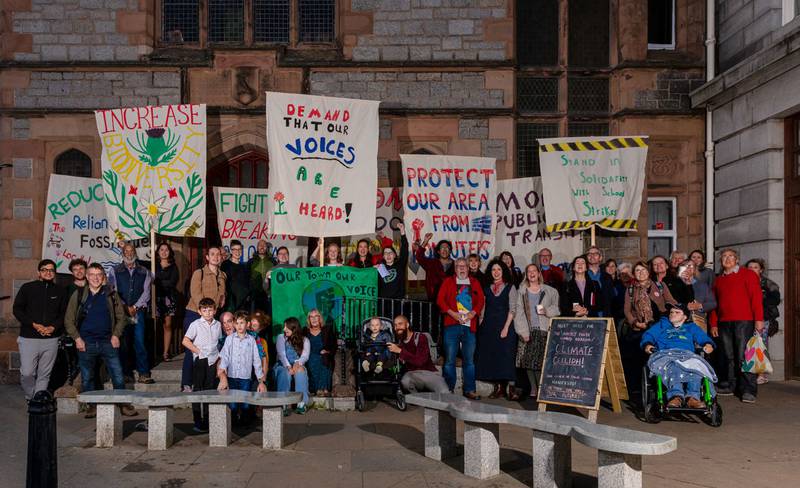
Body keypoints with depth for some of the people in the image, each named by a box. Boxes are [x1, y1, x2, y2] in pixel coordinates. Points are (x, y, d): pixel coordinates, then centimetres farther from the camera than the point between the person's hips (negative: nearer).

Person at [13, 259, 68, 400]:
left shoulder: (61, 291, 11)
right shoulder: (27, 288, 5)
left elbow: (64, 313, 9)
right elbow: (17, 309, 2)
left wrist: (53, 327, -8)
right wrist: (34, 324, -10)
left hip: (51, 339, 2)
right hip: (29, 338, -1)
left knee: (44, 375, 3)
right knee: (27, 373, -6)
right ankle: (30, 398, 16)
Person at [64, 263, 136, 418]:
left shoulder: (111, 295, 6)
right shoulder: (78, 296, 4)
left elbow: (121, 317, 8)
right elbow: (68, 320, 5)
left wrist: (116, 335, -4)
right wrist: (77, 338, -6)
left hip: (108, 342, 0)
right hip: (86, 344, 0)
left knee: (118, 376, -2)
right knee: (87, 379, 8)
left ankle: (124, 405, 8)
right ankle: (93, 406, 21)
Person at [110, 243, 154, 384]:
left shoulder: (143, 272, 13)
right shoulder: (116, 271, 10)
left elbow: (146, 292, 5)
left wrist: (135, 307, -7)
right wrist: (125, 307, -8)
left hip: (138, 310, 0)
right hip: (121, 311, 0)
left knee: (140, 342, -7)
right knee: (123, 343, 0)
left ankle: (143, 373, -6)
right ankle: (126, 373, 7)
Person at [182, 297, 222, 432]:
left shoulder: (218, 325, 9)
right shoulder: (196, 324, -4)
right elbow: (185, 341, -8)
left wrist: (218, 356, 8)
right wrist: (198, 351, -11)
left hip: (212, 360, 4)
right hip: (200, 360, -4)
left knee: (210, 390, 8)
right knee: (197, 390, -1)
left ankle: (207, 420, 16)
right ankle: (197, 422, 2)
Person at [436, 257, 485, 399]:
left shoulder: (475, 283, 16)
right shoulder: (448, 281, 11)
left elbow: (480, 301, 8)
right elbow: (440, 300, 3)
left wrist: (472, 313, -10)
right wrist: (452, 313, -10)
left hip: (470, 325, 2)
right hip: (452, 324, -2)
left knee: (469, 359, 4)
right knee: (449, 359, -2)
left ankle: (469, 390, 9)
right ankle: (448, 390, 4)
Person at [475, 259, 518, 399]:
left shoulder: (510, 287, 3)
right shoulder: (486, 288, 13)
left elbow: (512, 310, -4)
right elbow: (483, 309, 12)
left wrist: (506, 327, -13)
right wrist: (480, 327, 2)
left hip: (504, 325, -3)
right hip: (488, 327, 4)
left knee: (505, 355, -8)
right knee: (489, 355, 1)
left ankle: (508, 387, -5)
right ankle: (497, 387, 7)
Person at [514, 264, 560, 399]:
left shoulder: (550, 291, 8)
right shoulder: (522, 291, 9)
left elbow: (557, 308, 12)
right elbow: (518, 312, 3)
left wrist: (547, 311, -9)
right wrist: (523, 331, -6)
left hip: (543, 331, -1)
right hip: (527, 331, 1)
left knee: (541, 362, -9)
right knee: (528, 362, -1)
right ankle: (533, 389, 9)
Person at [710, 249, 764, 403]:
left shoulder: (748, 274, 3)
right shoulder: (718, 280, 18)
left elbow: (756, 297, -4)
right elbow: (715, 303, 19)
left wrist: (759, 319, -12)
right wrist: (713, 324, 13)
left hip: (743, 322, -5)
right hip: (724, 323, 5)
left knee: (743, 356, -9)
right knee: (729, 357, 9)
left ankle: (749, 390, -7)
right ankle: (730, 386, 16)